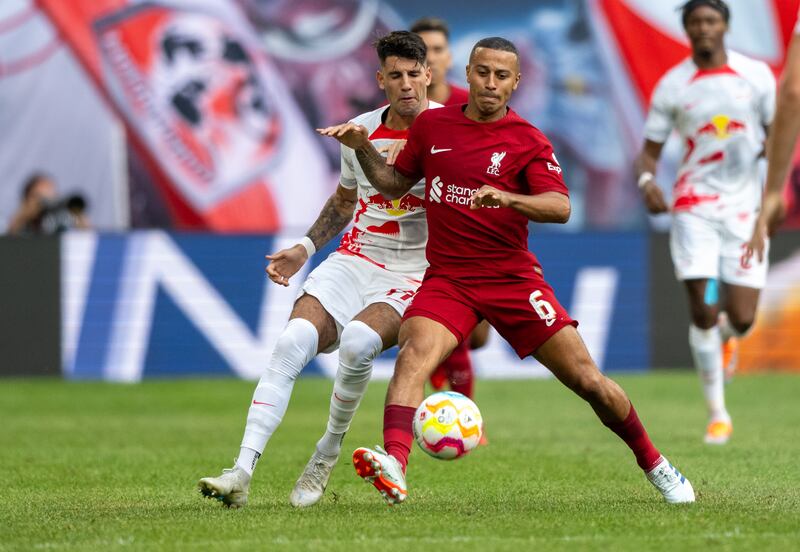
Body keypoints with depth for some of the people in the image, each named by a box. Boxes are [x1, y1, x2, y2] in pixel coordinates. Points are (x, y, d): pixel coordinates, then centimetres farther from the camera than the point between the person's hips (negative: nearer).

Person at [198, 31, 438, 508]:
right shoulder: (361, 131, 8)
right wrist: (305, 248, 15)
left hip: (410, 276, -4)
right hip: (352, 262, 4)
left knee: (358, 340, -34)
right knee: (293, 342, -22)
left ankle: (328, 452, -9)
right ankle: (243, 472, -25)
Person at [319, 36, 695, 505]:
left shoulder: (528, 142, -3)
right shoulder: (432, 125, 7)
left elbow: (560, 207, -17)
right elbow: (395, 185, 19)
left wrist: (507, 198, -34)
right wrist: (363, 148, 2)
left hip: (513, 278, -1)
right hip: (447, 277, 1)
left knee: (589, 381, -3)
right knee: (413, 356, -29)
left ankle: (654, 464, 19)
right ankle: (393, 466, -45)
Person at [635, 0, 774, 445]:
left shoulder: (757, 74, 1)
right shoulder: (672, 86, 1)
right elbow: (651, 149, 5)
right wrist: (647, 180, -17)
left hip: (744, 207, 1)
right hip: (694, 207, -1)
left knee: (742, 319, -4)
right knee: (703, 310, -11)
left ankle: (727, 334, 37)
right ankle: (718, 413, 3)